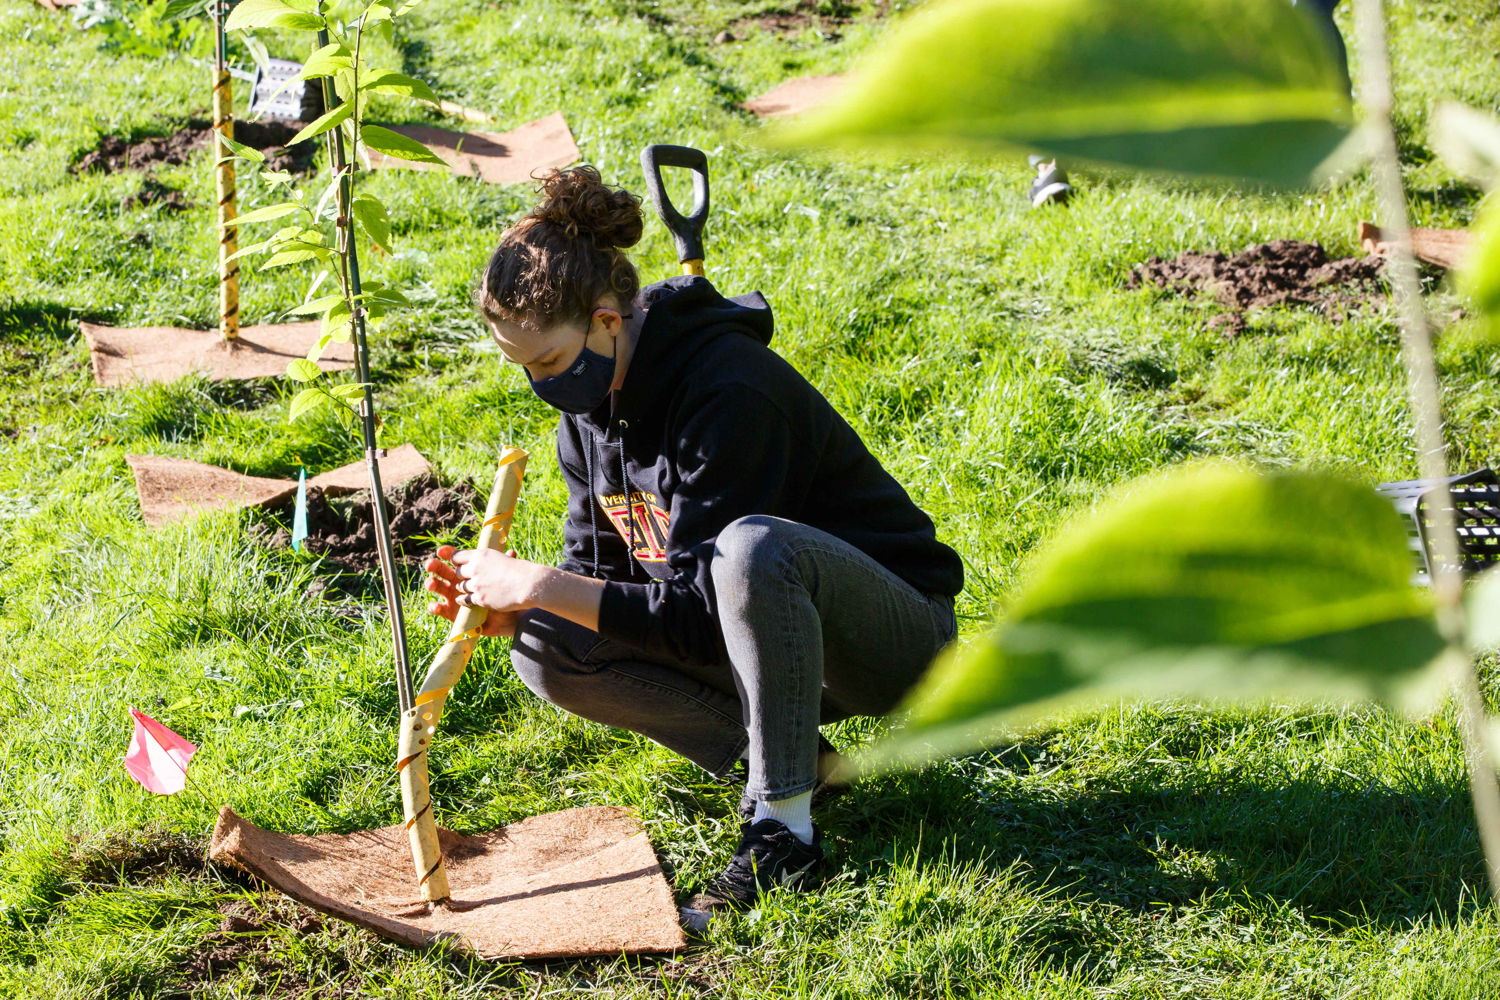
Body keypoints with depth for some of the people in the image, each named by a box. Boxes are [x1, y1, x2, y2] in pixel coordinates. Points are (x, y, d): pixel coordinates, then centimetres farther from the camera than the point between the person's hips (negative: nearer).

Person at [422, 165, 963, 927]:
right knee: (545, 651, -10)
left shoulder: (728, 392, -27)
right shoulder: (592, 403, -1)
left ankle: (783, 828, -25)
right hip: (779, 644, 8)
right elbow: (598, 574, 4)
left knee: (753, 547, -40)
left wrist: (540, 583, -27)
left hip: (894, 633, -8)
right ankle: (782, 753, -5)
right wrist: (506, 602, -16)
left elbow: (699, 614, -28)